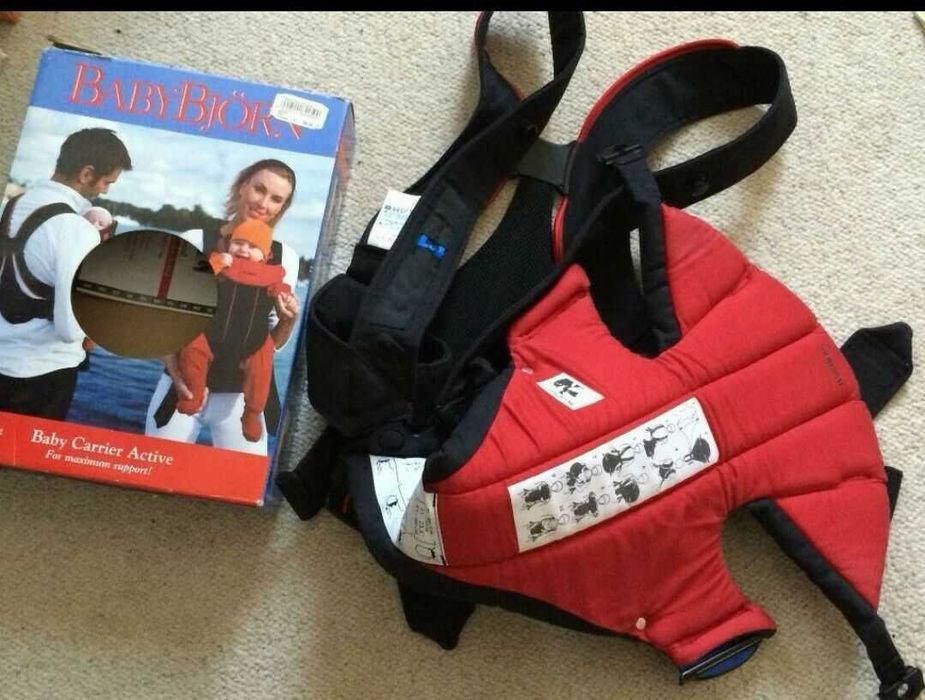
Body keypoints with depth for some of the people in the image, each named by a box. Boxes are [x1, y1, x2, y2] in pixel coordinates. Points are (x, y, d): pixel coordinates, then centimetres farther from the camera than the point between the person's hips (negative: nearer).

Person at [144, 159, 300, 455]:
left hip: (243, 396, 1)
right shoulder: (195, 242, -6)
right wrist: (178, 375, -17)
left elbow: (273, 343, 8)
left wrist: (289, 320, -14)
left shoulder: (285, 259, 0)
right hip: (185, 386, -1)